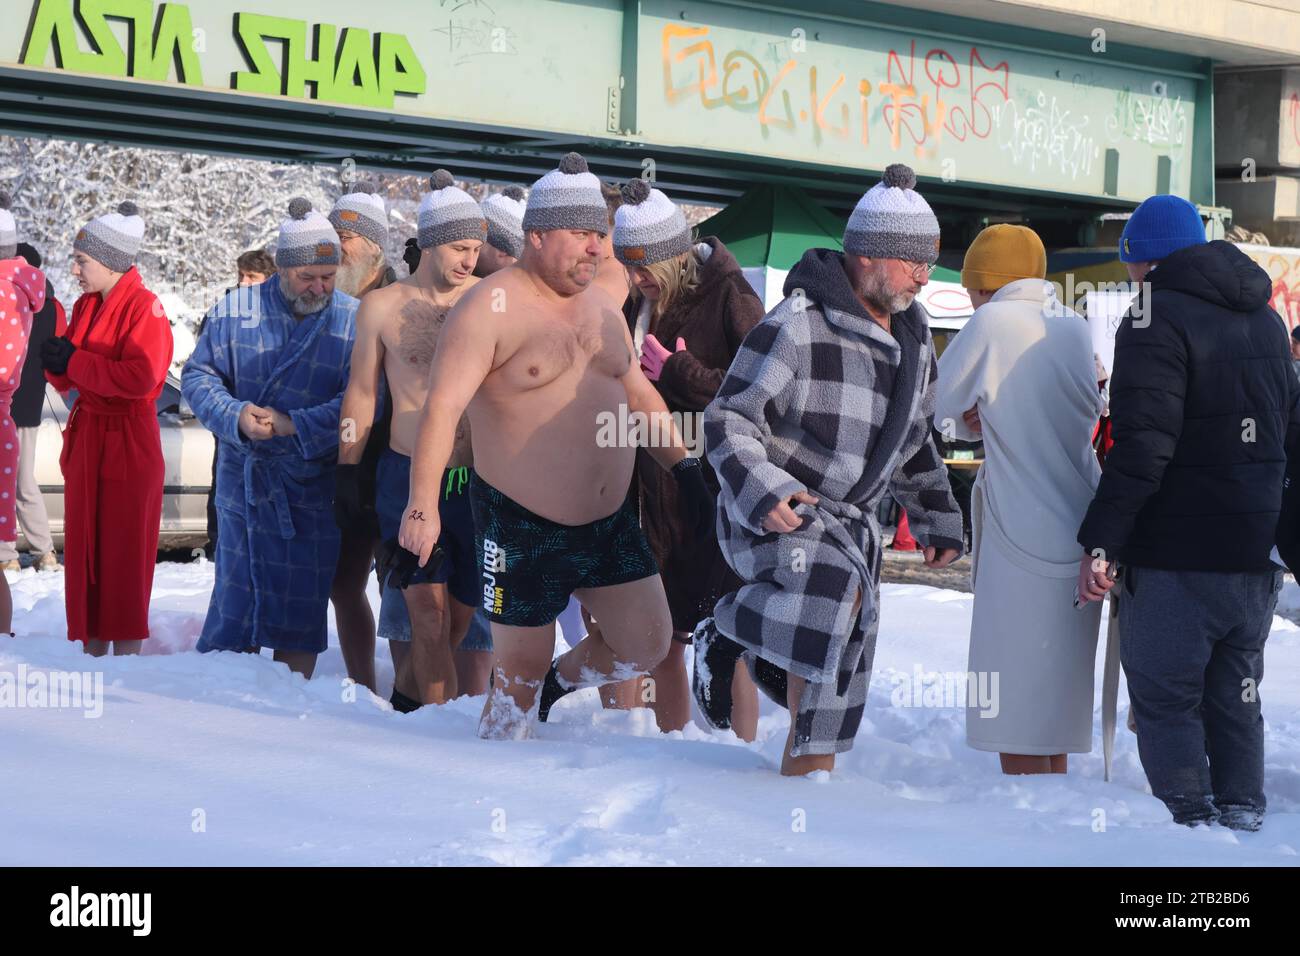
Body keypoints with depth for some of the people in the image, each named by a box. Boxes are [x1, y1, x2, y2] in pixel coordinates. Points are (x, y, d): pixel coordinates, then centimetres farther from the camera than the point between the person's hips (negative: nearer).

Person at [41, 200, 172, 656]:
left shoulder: (144, 307, -13)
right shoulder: (87, 306, 11)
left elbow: (141, 377, -24)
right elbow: (71, 379, 16)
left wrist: (75, 362, -17)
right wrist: (56, 360, -6)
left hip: (128, 439, -8)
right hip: (86, 434, 8)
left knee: (124, 550, -3)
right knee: (84, 546, 9)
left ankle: (126, 653, 3)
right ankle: (92, 650, 16)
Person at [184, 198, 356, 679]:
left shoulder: (353, 320, -4)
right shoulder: (233, 310, 3)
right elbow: (198, 375, 4)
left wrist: (294, 424, -19)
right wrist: (235, 416, -14)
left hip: (313, 483, -1)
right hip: (242, 477, 1)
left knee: (303, 605, 4)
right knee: (236, 591, 6)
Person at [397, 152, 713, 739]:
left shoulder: (601, 304, 10)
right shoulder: (492, 307, -13)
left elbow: (638, 392, 22)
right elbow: (442, 407, -22)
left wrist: (685, 469, 17)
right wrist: (423, 505, -32)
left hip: (611, 520, 6)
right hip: (523, 526, -6)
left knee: (647, 645, 2)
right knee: (521, 670, 3)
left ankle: (557, 683, 30)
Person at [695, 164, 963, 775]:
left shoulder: (913, 341, 9)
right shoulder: (797, 325, -17)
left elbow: (914, 443, 24)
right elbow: (728, 421, -16)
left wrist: (936, 519, 16)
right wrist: (762, 492, -30)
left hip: (850, 523, 8)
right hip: (773, 513, -8)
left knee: (840, 675, 6)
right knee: (834, 590, -36)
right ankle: (726, 635, -12)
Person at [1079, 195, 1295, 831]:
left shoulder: (1156, 319, -13)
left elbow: (1141, 446, -21)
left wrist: (1100, 541, -21)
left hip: (1176, 558, -7)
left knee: (1164, 698, -1)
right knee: (1236, 697, 16)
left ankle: (1190, 819, -6)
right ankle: (1242, 815, 16)